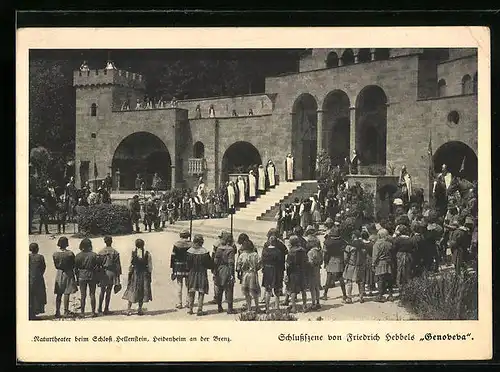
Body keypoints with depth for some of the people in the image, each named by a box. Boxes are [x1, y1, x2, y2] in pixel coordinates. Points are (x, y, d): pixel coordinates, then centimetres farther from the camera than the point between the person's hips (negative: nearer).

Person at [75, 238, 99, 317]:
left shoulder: (78, 256, -3)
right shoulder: (94, 255, -6)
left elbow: (76, 268, 0)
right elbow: (97, 267, -5)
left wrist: (77, 278, 9)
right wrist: (97, 278, 3)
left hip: (82, 276, 1)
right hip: (92, 276, 0)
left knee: (83, 295, 6)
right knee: (92, 294, 7)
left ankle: (82, 312, 6)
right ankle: (93, 312, 8)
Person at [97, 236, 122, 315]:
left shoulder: (100, 252, -1)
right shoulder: (115, 252, -4)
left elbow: (98, 264, 2)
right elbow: (118, 265, -3)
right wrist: (118, 276, 3)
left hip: (103, 273, 1)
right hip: (112, 273, -1)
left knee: (102, 291, 15)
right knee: (108, 292, 5)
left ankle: (100, 308, 12)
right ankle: (106, 309, 8)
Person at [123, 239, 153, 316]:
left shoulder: (133, 253, -7)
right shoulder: (147, 254, -4)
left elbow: (131, 264, -5)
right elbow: (150, 266, -2)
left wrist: (129, 273, 2)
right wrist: (149, 274, 7)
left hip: (135, 273, 0)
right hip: (144, 274, 0)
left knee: (132, 291, 9)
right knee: (143, 291, 10)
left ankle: (129, 309, 6)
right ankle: (140, 309, 10)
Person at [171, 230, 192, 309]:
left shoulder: (176, 244, -4)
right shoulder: (191, 244, -4)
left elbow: (173, 256, -3)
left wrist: (172, 268, 3)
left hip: (179, 267, -1)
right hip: (188, 267, 1)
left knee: (179, 285, 5)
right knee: (188, 285, 12)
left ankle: (179, 303, 4)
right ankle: (188, 302, 15)